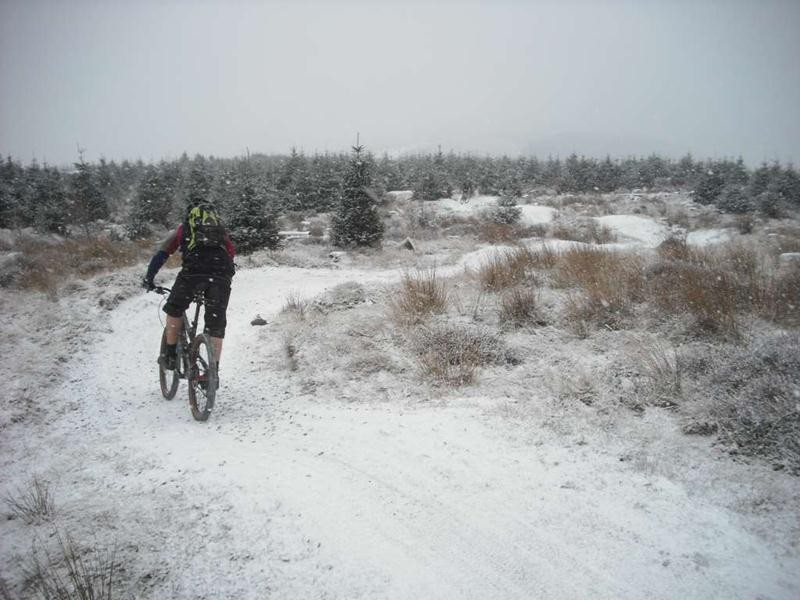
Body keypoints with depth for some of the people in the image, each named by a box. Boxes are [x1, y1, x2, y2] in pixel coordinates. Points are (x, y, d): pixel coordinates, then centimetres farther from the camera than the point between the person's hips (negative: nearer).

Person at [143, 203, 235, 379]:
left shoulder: (183, 229, 30)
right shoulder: (221, 230, 35)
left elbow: (161, 254, 26)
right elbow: (231, 255, 33)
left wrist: (149, 279, 35)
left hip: (192, 271, -1)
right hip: (221, 276, 2)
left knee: (174, 310, 22)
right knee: (216, 325, 9)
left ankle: (170, 356, 24)